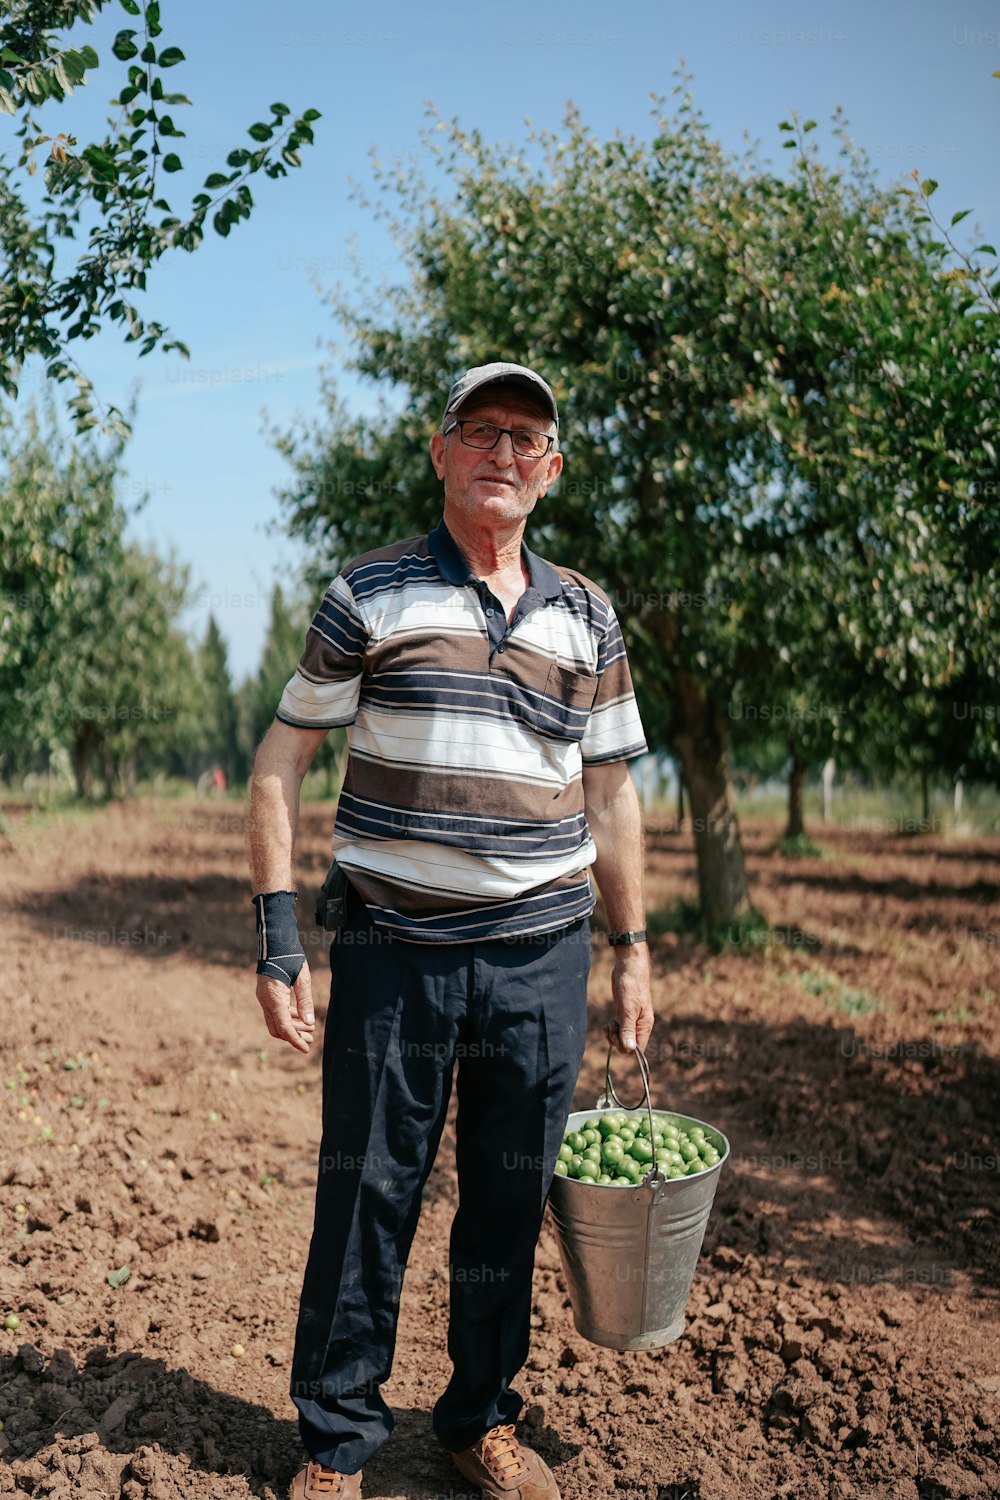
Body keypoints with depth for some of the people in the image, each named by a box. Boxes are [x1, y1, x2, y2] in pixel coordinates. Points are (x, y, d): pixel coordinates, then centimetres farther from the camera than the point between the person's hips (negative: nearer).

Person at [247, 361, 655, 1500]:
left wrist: (631, 949, 13)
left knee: (510, 1201, 13)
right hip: (394, 948, -2)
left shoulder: (586, 616, 9)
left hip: (542, 953, 3)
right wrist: (278, 937, -7)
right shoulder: (371, 595, 0)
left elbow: (607, 795, 14)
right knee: (365, 1199, 6)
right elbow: (281, 763, 0)